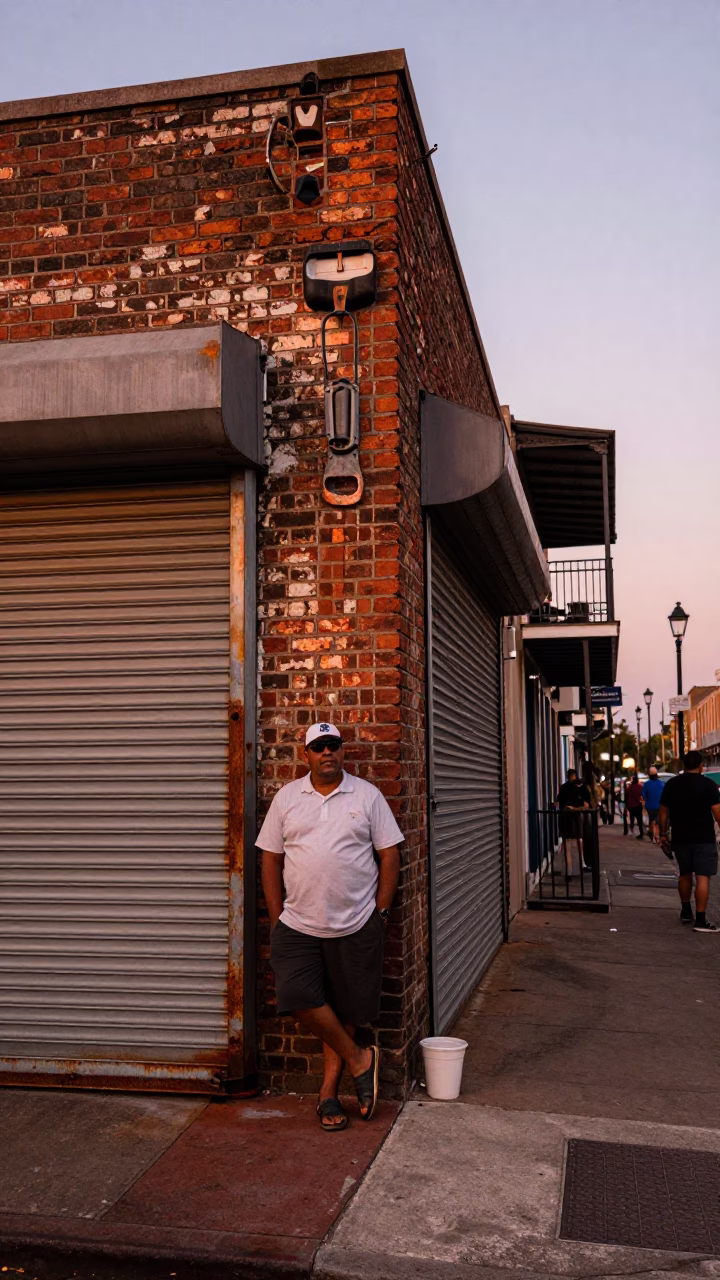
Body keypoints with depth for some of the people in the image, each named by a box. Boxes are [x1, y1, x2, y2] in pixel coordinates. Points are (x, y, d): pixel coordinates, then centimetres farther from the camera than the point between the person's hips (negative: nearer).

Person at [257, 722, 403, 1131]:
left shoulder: (367, 795, 1)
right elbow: (271, 859, 8)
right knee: (298, 996, -13)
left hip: (356, 925, -1)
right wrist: (277, 917, 3)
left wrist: (381, 913, -2)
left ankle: (329, 1091, 21)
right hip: (299, 924, 1)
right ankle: (359, 1059, 7)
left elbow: (389, 856, 3)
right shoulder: (287, 797, 6)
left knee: (345, 1009, 5)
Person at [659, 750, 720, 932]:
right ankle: (700, 920, -9)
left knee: (685, 874, 20)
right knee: (702, 877, -5)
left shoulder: (671, 784, 5)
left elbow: (663, 811, 8)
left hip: (680, 838, 5)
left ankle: (686, 912, 31)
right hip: (703, 838, -4)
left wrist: (663, 834, 15)